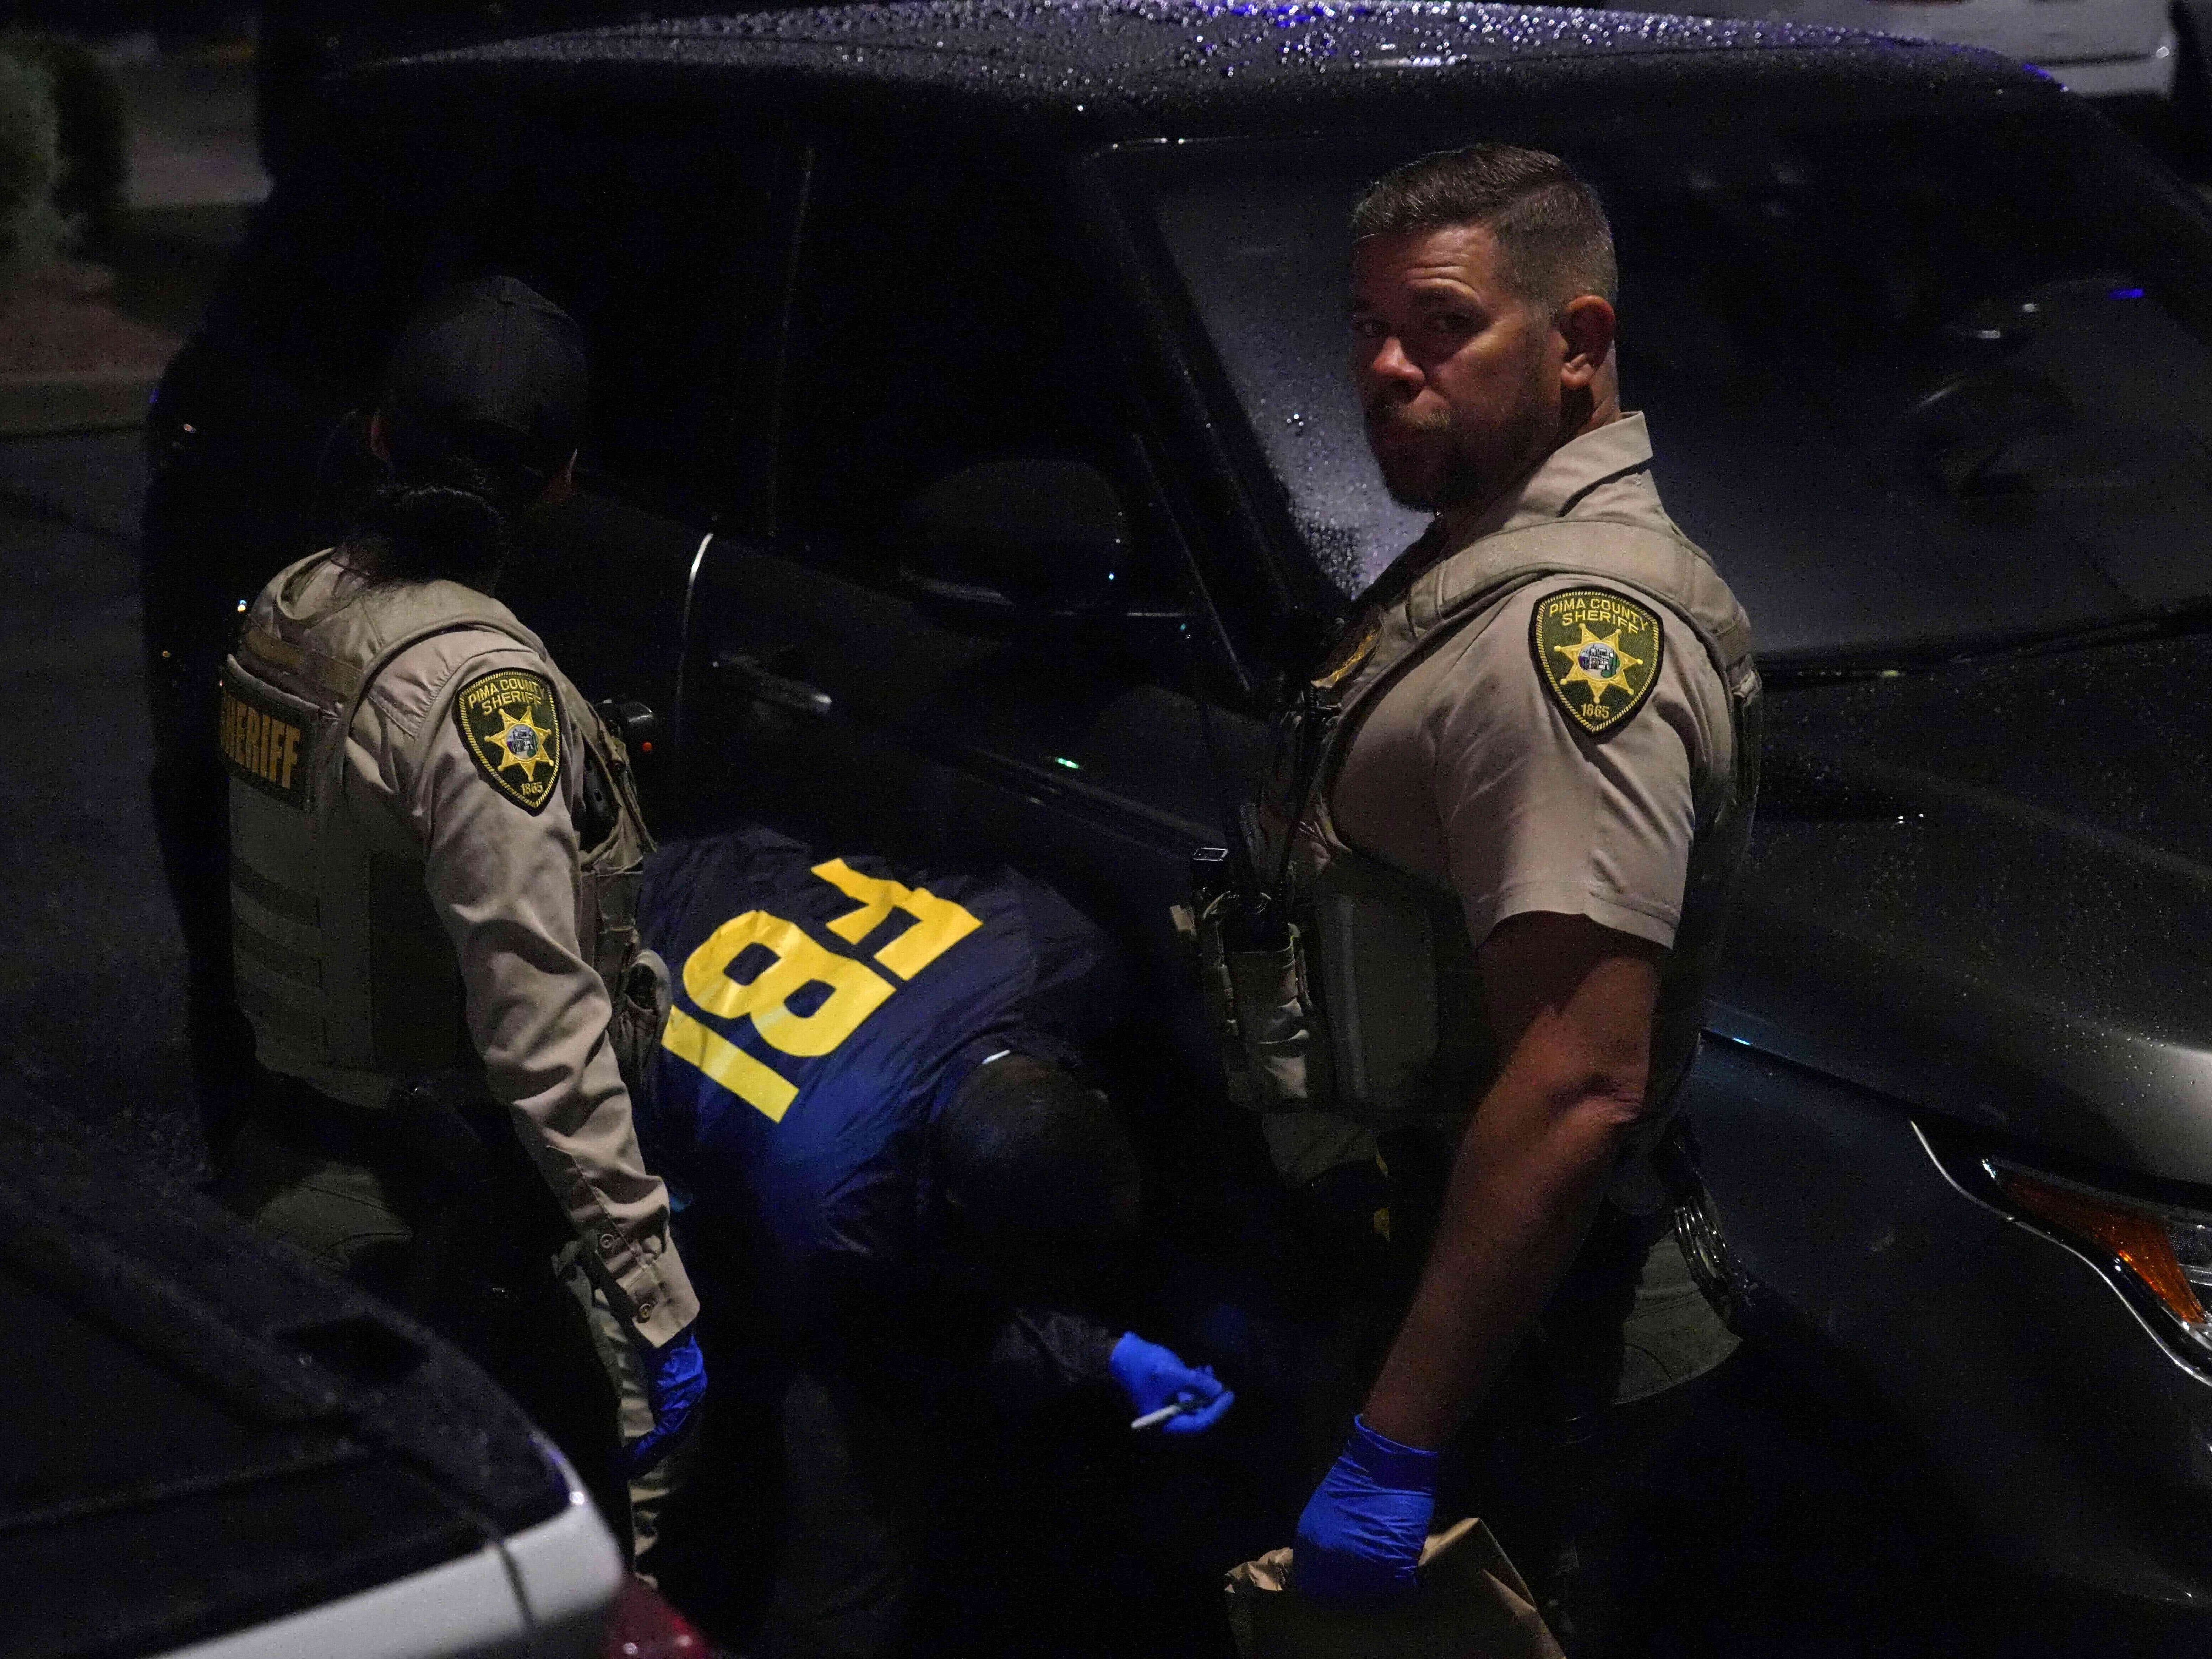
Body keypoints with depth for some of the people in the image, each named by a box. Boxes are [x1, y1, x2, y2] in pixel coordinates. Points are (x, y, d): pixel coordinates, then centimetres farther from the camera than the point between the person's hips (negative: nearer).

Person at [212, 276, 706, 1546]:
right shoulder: (477, 684, -23)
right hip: (439, 1229, -8)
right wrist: (653, 1300, -22)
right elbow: (541, 1036, -25)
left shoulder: (288, 610, 2)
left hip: (286, 1160, 9)